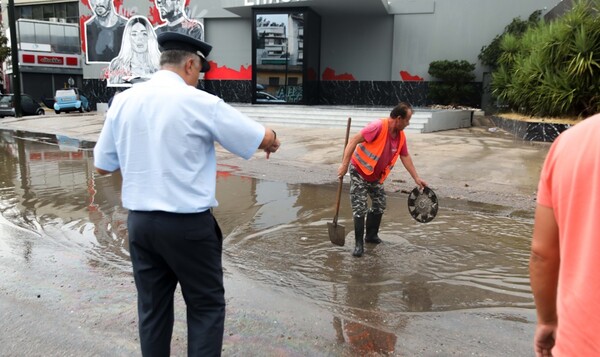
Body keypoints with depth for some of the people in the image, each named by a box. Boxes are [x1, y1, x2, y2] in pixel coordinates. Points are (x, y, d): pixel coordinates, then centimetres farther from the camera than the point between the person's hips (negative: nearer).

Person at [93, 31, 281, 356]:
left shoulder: (122, 101, 2)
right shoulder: (199, 102, -12)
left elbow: (103, 166, 8)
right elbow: (263, 139, -4)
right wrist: (272, 139, 18)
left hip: (139, 221, 5)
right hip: (188, 223, -5)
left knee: (152, 308, 18)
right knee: (207, 306, 11)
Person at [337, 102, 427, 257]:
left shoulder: (401, 136, -2)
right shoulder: (378, 127, -26)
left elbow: (405, 156, 10)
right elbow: (354, 141, -27)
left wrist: (416, 178, 10)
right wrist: (344, 165, -30)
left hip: (376, 176, 8)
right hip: (359, 172, -7)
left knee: (379, 205, 13)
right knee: (360, 208, -8)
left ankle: (371, 235, 31)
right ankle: (359, 244, 2)